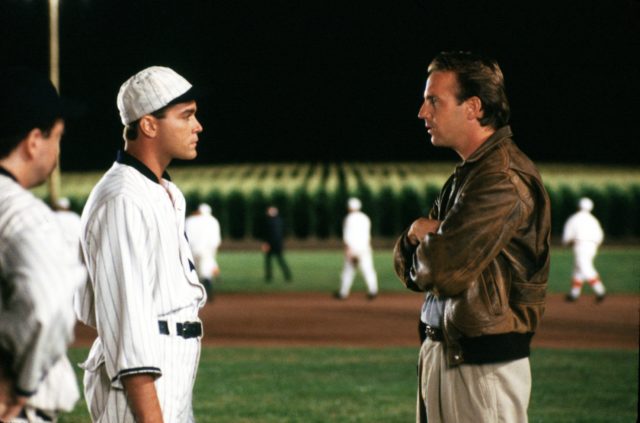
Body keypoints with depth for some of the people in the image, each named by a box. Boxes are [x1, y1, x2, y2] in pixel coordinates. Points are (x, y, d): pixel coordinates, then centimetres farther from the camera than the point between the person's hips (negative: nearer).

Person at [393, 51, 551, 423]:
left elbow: (444, 273, -25)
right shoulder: (466, 175, 15)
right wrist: (419, 236, -7)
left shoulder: (504, 180, -18)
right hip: (440, 352, 10)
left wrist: (422, 238, -3)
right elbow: (409, 268, 16)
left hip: (484, 365, -10)